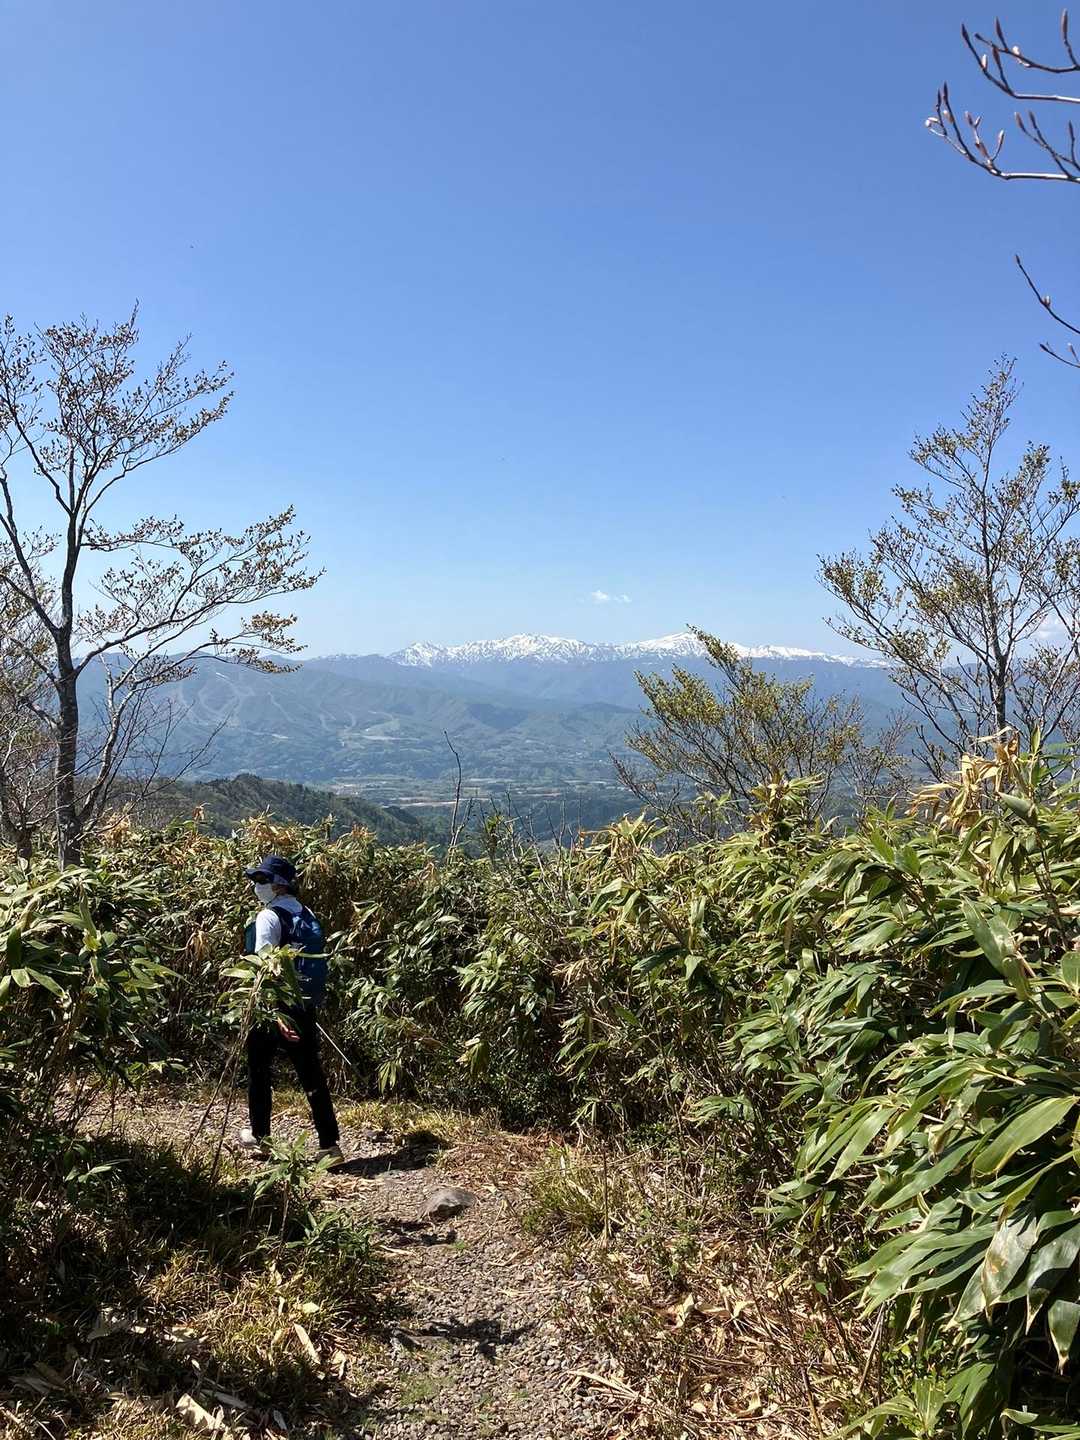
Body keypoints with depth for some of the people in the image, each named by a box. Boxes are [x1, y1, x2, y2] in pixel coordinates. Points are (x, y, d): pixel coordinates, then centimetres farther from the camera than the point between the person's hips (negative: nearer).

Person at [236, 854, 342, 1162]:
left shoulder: (269, 917, -12)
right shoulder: (308, 916, 9)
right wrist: (312, 1005, 16)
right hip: (307, 1007, 6)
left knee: (259, 1068, 16)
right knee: (312, 1075, 7)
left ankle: (258, 1135, 28)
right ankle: (329, 1144, 3)